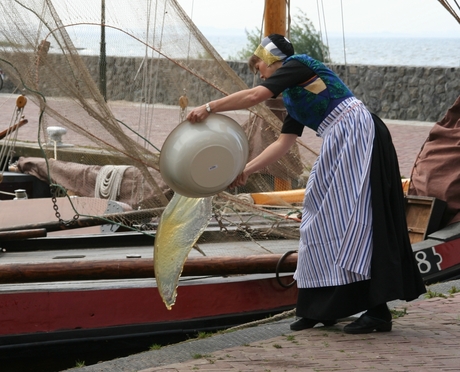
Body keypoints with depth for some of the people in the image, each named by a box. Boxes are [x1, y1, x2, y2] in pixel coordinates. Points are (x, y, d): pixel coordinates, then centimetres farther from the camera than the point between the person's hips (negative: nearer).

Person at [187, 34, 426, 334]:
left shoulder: (299, 64, -2)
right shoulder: (294, 98, 24)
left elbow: (255, 95, -14)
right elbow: (283, 144, 22)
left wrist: (210, 108, -9)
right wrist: (247, 170, 18)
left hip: (356, 131, -10)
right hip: (340, 144, 10)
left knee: (355, 216, -13)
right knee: (324, 219, 9)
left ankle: (378, 310, -16)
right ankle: (324, 309, 13)